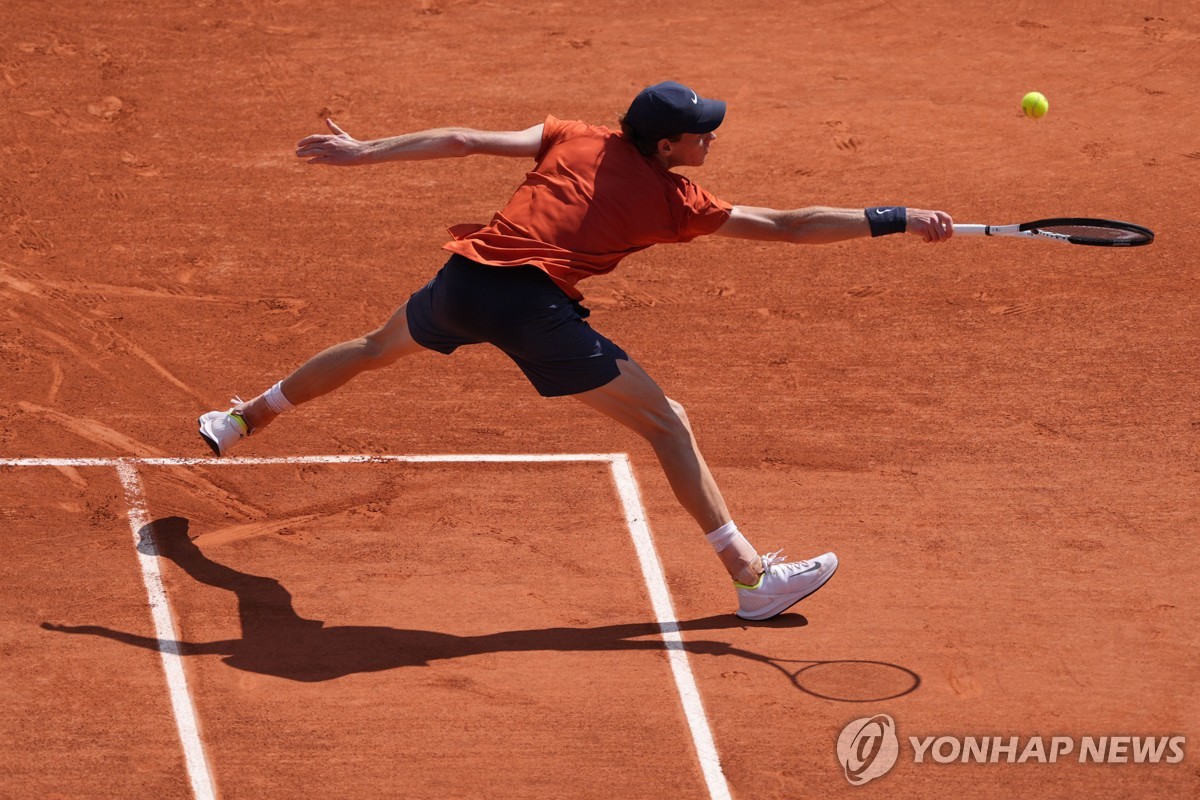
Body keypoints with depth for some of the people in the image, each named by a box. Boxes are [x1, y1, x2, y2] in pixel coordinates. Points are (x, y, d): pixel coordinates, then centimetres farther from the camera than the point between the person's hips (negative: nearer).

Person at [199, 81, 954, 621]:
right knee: (667, 421, 2)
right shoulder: (674, 202, 4)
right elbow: (788, 226, 2)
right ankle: (751, 575, -1)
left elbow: (466, 140, 11)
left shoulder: (574, 141, 15)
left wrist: (362, 152, 14)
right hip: (534, 303, -6)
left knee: (376, 349, 34)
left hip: (464, 278, 6)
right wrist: (896, 220, 6)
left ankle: (242, 420, 53)